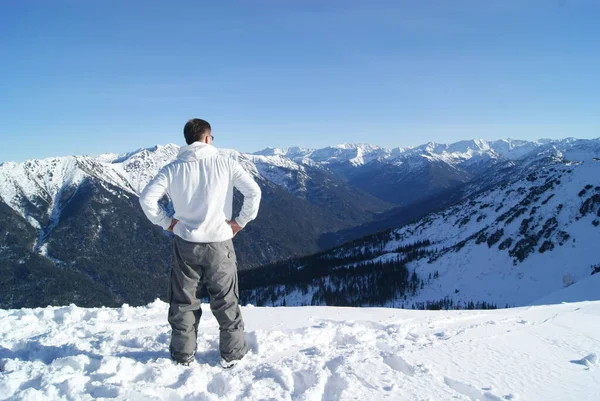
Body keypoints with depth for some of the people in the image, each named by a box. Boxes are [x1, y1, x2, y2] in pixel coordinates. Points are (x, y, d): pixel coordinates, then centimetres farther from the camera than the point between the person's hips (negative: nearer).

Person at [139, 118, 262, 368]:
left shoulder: (173, 169, -2)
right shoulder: (225, 163, -6)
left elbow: (147, 198, -8)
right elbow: (254, 191, -12)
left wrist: (166, 222, 3)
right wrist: (241, 222, -2)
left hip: (185, 244, 1)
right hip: (219, 244, -1)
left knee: (183, 301, 16)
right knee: (226, 301, 13)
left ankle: (183, 355, 26)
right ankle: (232, 353, 24)